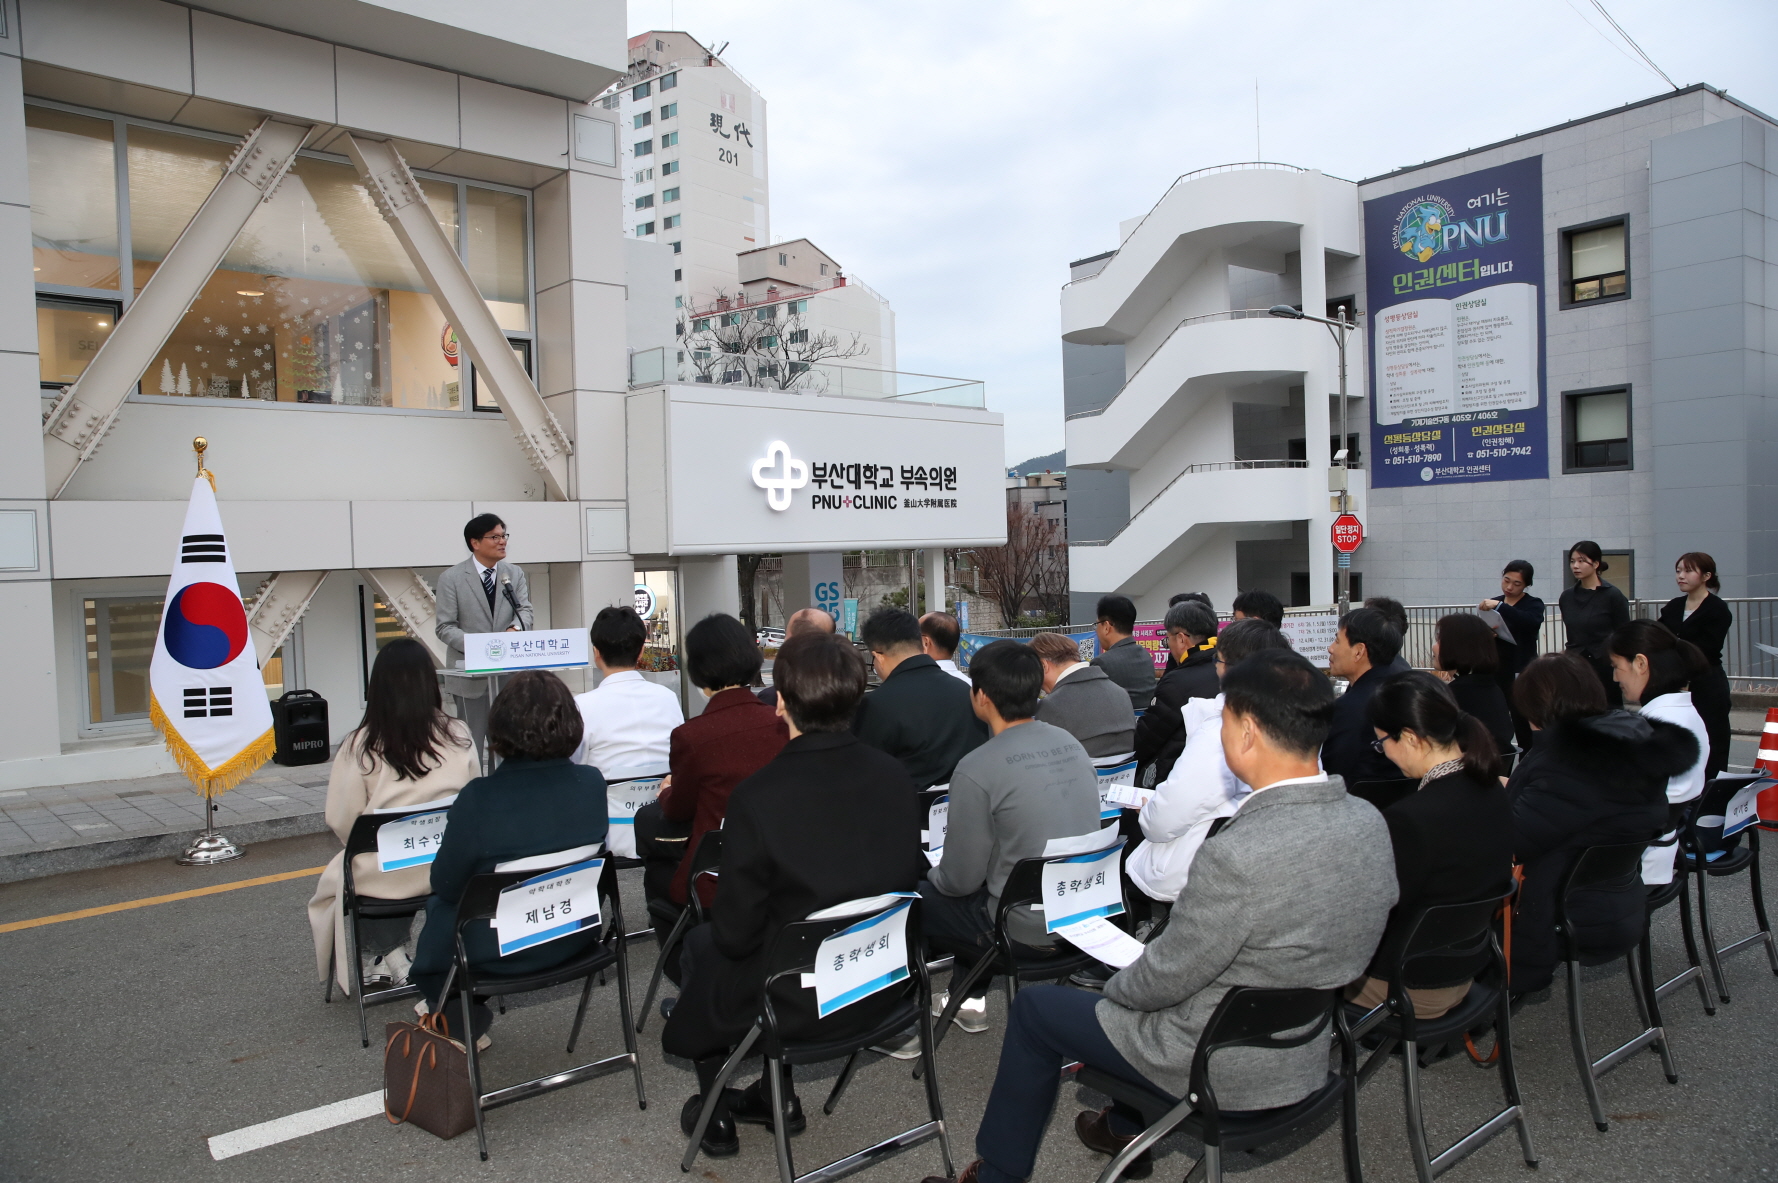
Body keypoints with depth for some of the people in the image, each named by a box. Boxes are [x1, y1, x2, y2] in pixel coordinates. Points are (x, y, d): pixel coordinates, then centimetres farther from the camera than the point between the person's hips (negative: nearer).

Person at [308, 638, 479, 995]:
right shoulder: (459, 737, -8)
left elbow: (340, 821, -10)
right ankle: (392, 954, 27)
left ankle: (387, 956, 22)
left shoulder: (361, 747, -14)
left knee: (336, 878, 29)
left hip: (384, 877, -3)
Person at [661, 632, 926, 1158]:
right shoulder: (895, 776, -11)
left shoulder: (757, 796, -26)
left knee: (702, 943, 25)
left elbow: (737, 932, -18)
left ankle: (717, 1112, 38)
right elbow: (909, 878, 2)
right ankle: (779, 1096, 38)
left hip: (801, 1003, -4)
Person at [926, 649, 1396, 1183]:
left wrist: (1117, 986, 0)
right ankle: (1127, 1129, 46)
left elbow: (1165, 979, -23)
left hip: (1224, 1068, -7)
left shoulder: (1238, 854, -35)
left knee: (1034, 1008, 12)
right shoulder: (1370, 822, -9)